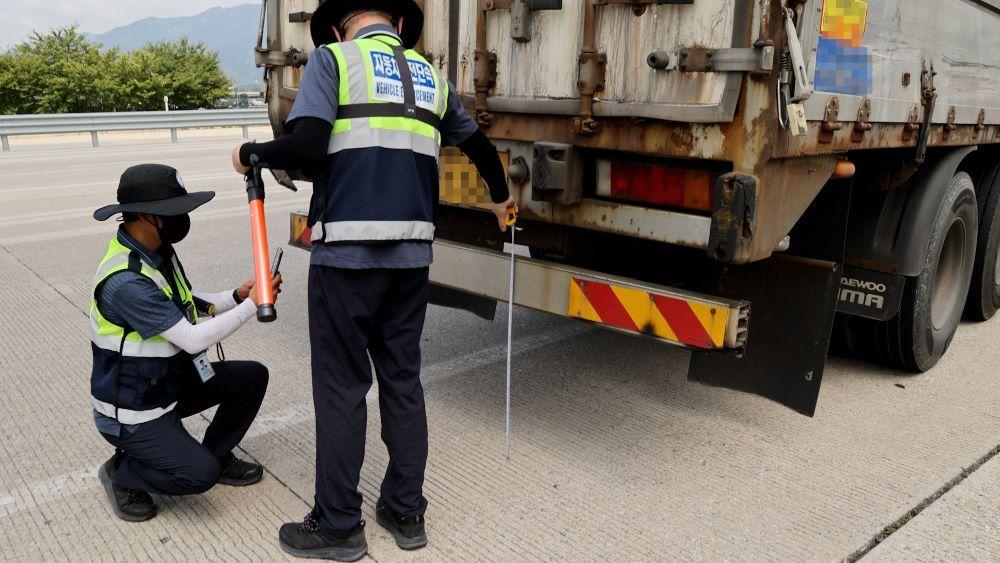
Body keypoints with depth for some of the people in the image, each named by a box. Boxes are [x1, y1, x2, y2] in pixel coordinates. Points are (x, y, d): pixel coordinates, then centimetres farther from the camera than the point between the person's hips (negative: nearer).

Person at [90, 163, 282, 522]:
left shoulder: (157, 250, -3)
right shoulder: (126, 280, -31)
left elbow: (184, 308, 9)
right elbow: (193, 340, -30)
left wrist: (235, 296, -7)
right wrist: (252, 305, -23)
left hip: (171, 380, 9)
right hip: (131, 410, -9)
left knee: (253, 377, 0)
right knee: (200, 473, -21)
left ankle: (218, 455, 17)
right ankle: (121, 472, 6)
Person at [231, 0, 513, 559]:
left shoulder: (332, 58, 2)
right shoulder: (431, 77, 17)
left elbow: (307, 147, -13)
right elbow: (480, 144, 28)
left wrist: (251, 153, 7)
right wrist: (501, 196, 46)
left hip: (347, 252, -5)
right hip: (412, 253, 5)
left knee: (342, 387, 5)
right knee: (403, 380, 14)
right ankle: (406, 512, 24)